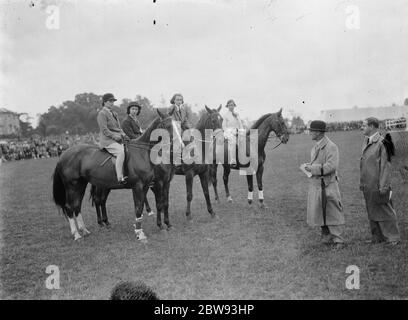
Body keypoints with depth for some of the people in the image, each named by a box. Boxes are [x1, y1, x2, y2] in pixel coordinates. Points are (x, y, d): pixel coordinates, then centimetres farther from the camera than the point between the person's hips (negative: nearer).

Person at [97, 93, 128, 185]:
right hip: (108, 141, -9)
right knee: (121, 152, -31)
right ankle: (120, 178, -35)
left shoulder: (114, 113, 23)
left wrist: (123, 134, 6)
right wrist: (114, 136, -19)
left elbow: (119, 128, 26)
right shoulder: (102, 113, -3)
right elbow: (104, 130, -12)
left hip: (118, 140, 9)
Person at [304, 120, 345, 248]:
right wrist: (309, 165, 7)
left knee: (333, 212, 0)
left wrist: (313, 168, -19)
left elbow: (331, 166, -22)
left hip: (328, 184, -8)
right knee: (318, 212, 12)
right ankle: (326, 235, 26)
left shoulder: (331, 146, -13)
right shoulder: (316, 146, 14)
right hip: (315, 183, 8)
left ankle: (337, 240, 7)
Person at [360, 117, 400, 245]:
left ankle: (393, 237, 14)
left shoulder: (382, 143, -14)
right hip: (368, 186, 8)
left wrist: (383, 186, -17)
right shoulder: (366, 142, 11)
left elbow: (386, 165, -14)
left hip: (378, 185, -8)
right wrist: (362, 183, 16)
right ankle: (378, 237, 24)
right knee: (372, 211, 13)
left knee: (384, 210, 2)